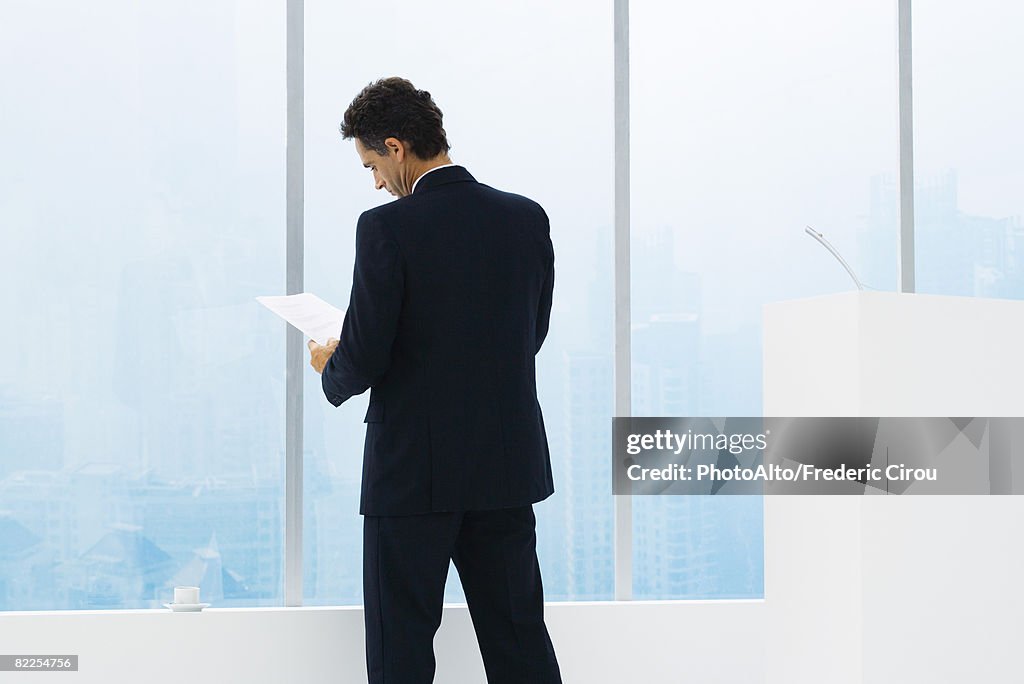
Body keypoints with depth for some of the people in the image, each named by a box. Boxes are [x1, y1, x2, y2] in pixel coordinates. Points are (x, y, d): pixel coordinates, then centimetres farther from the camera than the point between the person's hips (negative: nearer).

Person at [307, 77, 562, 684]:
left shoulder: (387, 228, -14)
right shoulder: (527, 218, 3)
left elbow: (364, 356, -15)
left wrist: (330, 368, 8)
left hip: (414, 472, -5)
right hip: (509, 466, 5)